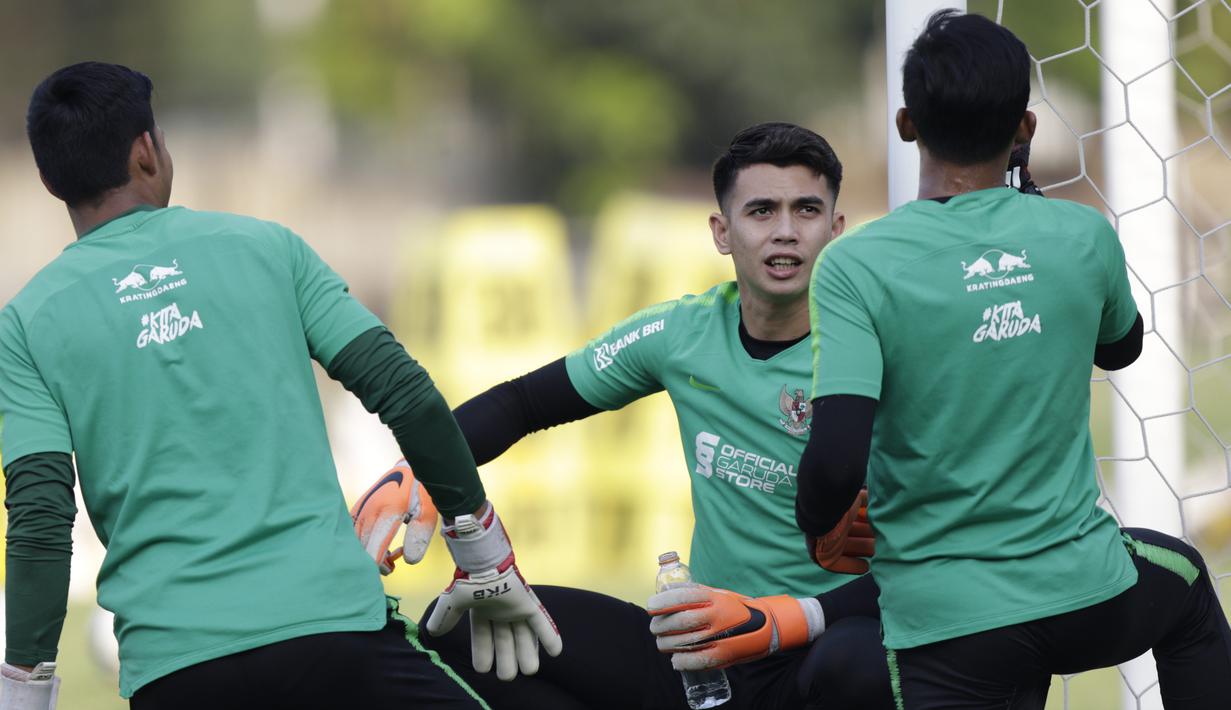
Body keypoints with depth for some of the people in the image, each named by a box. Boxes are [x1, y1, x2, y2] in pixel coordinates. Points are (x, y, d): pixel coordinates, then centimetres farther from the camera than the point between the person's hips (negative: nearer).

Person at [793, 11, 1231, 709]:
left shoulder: (855, 267, -13)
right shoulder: (1082, 235, -4)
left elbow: (837, 460, -23)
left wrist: (820, 525, 0)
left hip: (946, 623, -3)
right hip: (1088, 595, 3)